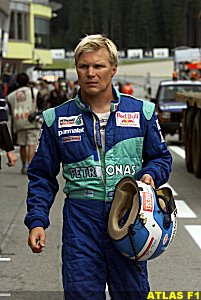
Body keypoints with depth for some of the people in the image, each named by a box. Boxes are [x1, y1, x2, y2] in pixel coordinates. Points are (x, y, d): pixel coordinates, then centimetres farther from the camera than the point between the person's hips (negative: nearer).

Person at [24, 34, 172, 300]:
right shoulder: (57, 119, 6)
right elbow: (42, 176, 10)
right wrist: (37, 221, -2)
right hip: (80, 217, 0)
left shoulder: (141, 112, 6)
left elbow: (161, 157, 17)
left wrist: (151, 174, -7)